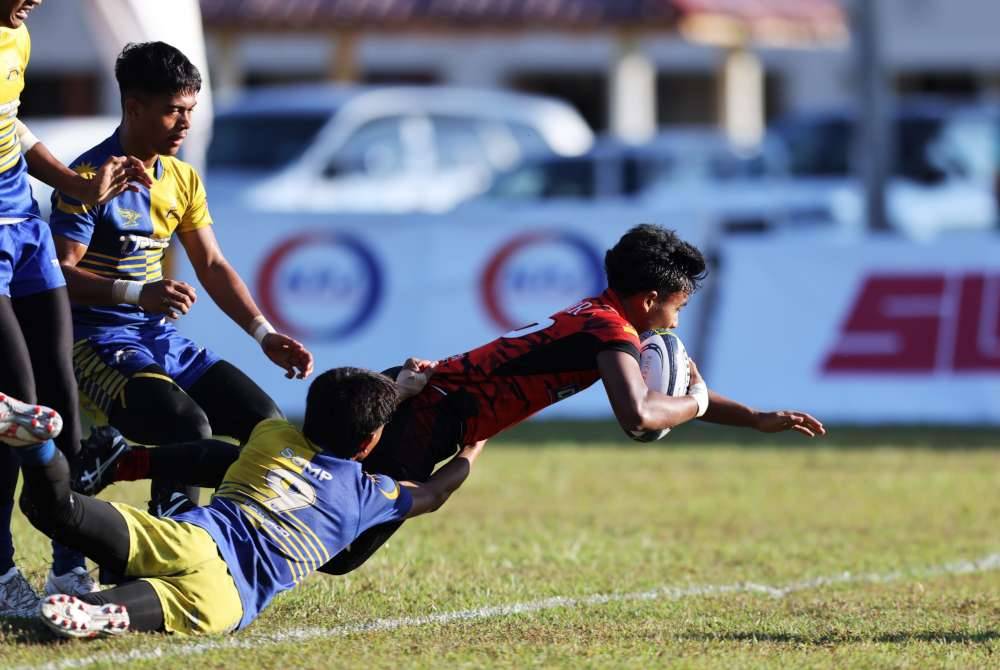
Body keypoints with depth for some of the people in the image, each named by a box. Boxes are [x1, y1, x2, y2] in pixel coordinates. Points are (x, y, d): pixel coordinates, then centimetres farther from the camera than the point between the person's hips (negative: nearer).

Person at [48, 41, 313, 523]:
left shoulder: (183, 180, 10)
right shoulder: (90, 178, -14)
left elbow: (212, 266, 14)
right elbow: (60, 274, -21)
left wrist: (264, 333, 1)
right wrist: (139, 293, -35)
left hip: (161, 338, 8)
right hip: (95, 337, -8)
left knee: (265, 420, -3)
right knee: (188, 427, -30)